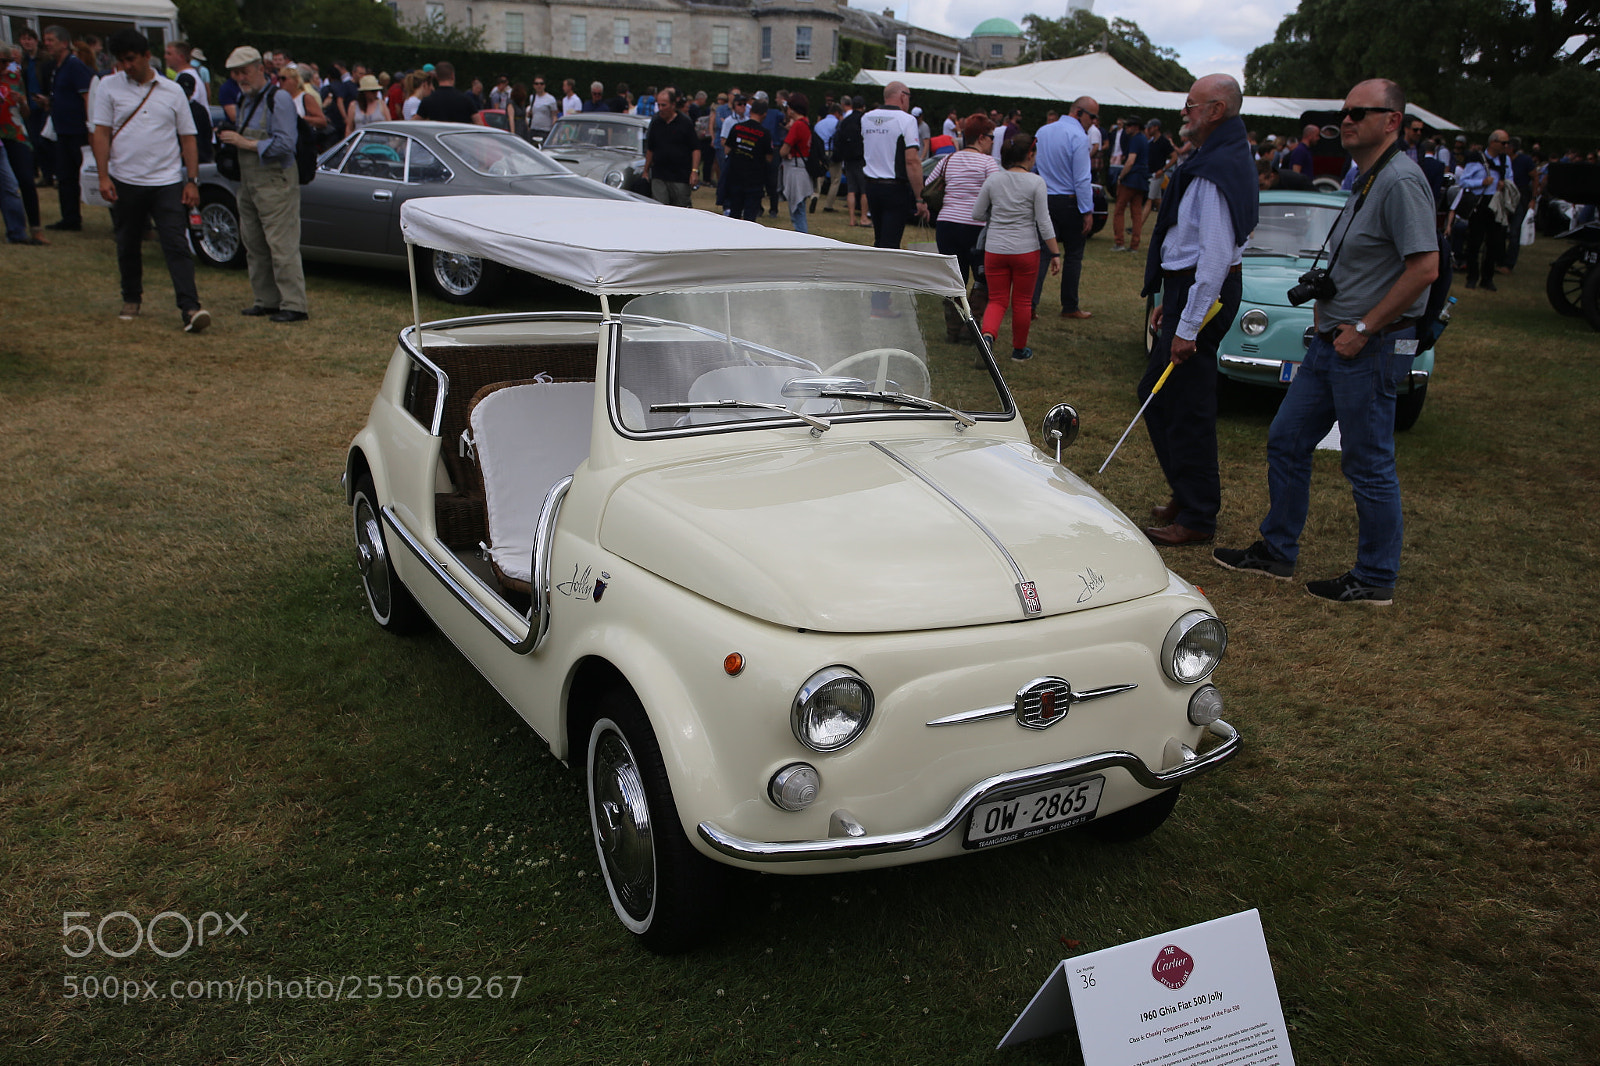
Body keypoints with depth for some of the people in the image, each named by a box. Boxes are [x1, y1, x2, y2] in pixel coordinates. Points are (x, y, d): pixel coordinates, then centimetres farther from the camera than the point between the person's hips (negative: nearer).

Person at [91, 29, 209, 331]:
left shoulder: (172, 92, 6)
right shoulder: (109, 87, 5)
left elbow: (188, 138, 6)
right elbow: (101, 133, 3)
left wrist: (192, 181, -2)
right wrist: (103, 176, -7)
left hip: (168, 182, -1)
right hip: (125, 181, 1)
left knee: (177, 246, -10)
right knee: (128, 246, 12)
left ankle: (190, 308, -18)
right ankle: (131, 300, 29)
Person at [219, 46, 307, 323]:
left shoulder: (278, 99, -9)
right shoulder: (245, 101, 17)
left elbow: (285, 144, -17)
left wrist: (246, 143, -16)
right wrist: (230, 138, 9)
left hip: (275, 183, -9)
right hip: (249, 183, 9)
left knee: (282, 245, -10)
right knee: (254, 246, 10)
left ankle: (294, 305, -8)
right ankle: (267, 300, 18)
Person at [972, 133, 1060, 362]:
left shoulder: (993, 180, 1)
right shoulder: (1036, 182, -7)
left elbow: (977, 215, 6)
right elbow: (1044, 222, -9)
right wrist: (1055, 253, -3)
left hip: (995, 250, 2)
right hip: (1025, 250, -2)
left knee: (997, 300, 8)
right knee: (1022, 302, 12)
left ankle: (988, 334, -20)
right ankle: (1019, 349, 24)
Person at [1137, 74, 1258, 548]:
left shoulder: (1215, 170, -19)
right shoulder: (1226, 159, 15)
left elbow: (1216, 256, -24)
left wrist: (1188, 326, -23)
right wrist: (1171, 302, 21)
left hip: (1203, 291, -11)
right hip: (1189, 287, 11)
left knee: (1187, 407, -3)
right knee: (1155, 394, 17)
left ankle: (1197, 518, 7)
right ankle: (1189, 495, 27)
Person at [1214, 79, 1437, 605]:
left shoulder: (1400, 181, -16)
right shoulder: (1366, 181, 15)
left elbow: (1425, 267, -23)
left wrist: (1363, 329, -20)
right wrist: (1328, 303, 11)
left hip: (1371, 347, -10)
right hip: (1331, 343, 10)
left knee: (1369, 465, 0)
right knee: (1287, 442, 14)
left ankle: (1375, 580, 13)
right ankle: (1276, 552, 27)